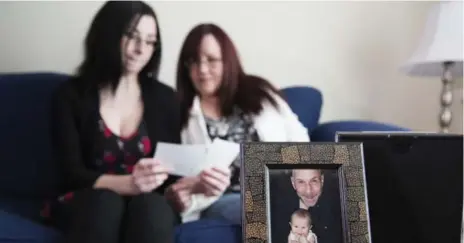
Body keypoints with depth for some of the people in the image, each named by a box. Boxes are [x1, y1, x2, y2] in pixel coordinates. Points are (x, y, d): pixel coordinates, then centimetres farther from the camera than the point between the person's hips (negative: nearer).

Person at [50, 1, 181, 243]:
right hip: (89, 204, -1)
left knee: (150, 206, -34)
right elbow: (72, 173, -8)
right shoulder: (70, 95, 0)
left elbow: (173, 166, 4)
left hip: (149, 204, 1)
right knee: (105, 201, -35)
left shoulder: (164, 98, 6)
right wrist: (127, 184, -29)